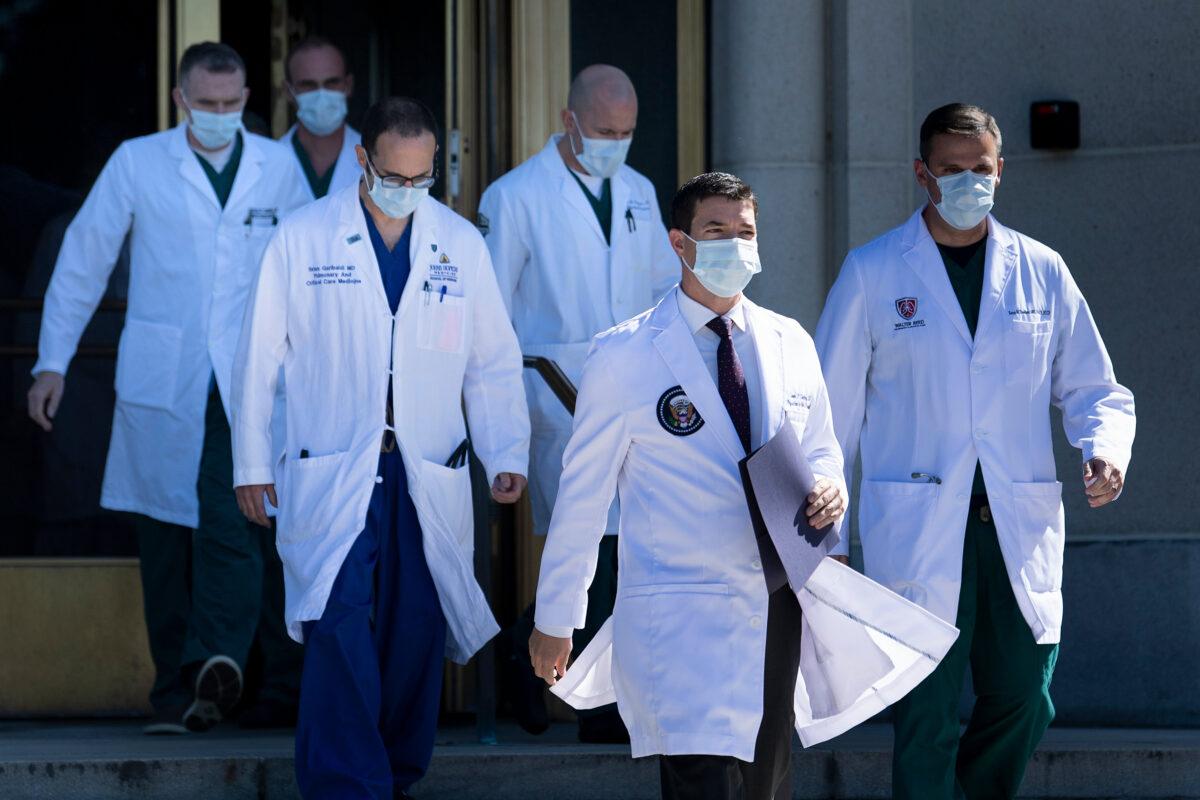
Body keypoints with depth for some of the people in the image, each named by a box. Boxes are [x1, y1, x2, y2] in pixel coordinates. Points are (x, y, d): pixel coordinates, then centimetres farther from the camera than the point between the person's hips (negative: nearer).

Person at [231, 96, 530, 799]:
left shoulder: (463, 245, 9)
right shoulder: (303, 238, 2)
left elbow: (495, 364, 13)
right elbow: (260, 357, 6)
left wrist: (508, 456, 2)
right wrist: (252, 464, 5)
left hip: (430, 479, 3)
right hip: (331, 477, -3)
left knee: (416, 641, 4)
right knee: (341, 638, -14)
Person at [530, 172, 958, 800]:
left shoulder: (790, 343, 9)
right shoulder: (623, 356, -5)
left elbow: (820, 449, 21)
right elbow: (583, 493, 0)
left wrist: (828, 489, -5)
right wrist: (555, 619, 4)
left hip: (778, 604, 5)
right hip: (680, 623, -5)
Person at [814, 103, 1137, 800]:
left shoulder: (1042, 271, 11)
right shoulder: (872, 273, 5)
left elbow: (1094, 388, 15)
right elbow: (833, 408, 7)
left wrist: (1105, 452, -7)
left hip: (1022, 530, 3)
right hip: (915, 529, -3)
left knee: (1024, 706, 3)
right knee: (926, 717, -6)